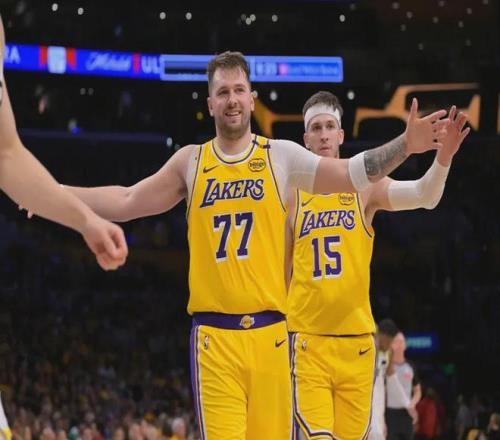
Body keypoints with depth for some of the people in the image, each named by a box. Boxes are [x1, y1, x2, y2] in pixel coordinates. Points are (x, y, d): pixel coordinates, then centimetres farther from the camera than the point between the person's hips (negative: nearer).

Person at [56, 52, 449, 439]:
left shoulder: (281, 156, 6)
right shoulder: (190, 162, 9)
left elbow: (352, 174, 2)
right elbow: (126, 203, 15)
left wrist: (405, 145, -11)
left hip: (270, 331, 0)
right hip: (215, 335, 0)